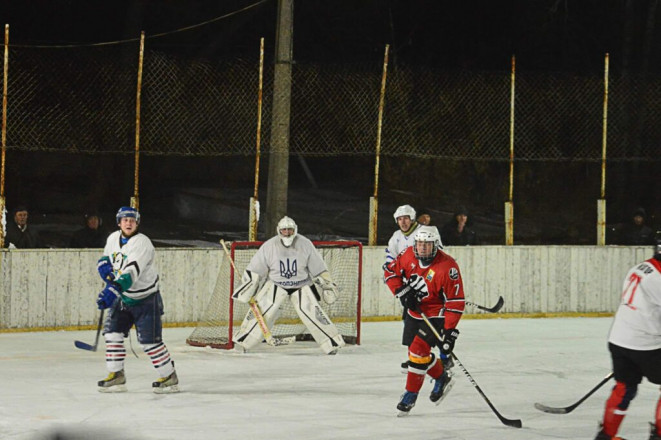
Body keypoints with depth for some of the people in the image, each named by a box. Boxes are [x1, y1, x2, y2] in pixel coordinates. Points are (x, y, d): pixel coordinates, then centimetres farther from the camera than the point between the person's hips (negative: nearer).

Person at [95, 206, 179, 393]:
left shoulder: (142, 243, -23)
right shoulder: (113, 238, 1)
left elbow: (131, 272, -37)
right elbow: (106, 257, 24)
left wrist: (114, 289, -49)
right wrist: (105, 267, -1)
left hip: (145, 299, -7)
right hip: (122, 298, 7)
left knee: (149, 341, -7)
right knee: (112, 332, -2)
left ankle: (169, 377, 5)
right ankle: (116, 376, 6)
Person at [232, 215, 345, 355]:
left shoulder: (305, 244, -16)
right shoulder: (269, 246, -16)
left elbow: (319, 268, -7)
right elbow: (254, 271, -8)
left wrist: (328, 284, -6)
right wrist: (247, 287, -9)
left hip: (302, 285, 0)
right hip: (275, 284, 0)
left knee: (312, 312, -12)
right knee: (261, 310, -12)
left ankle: (332, 343, -2)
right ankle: (243, 341, 0)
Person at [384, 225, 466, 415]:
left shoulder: (447, 267, -26)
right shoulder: (409, 256, -10)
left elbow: (456, 303, -24)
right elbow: (390, 271, 3)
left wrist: (450, 332, -28)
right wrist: (402, 292, -14)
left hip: (436, 315, -6)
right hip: (414, 312, 6)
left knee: (418, 350, -18)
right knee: (416, 352, 11)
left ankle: (410, 395, -5)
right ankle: (442, 377, 36)